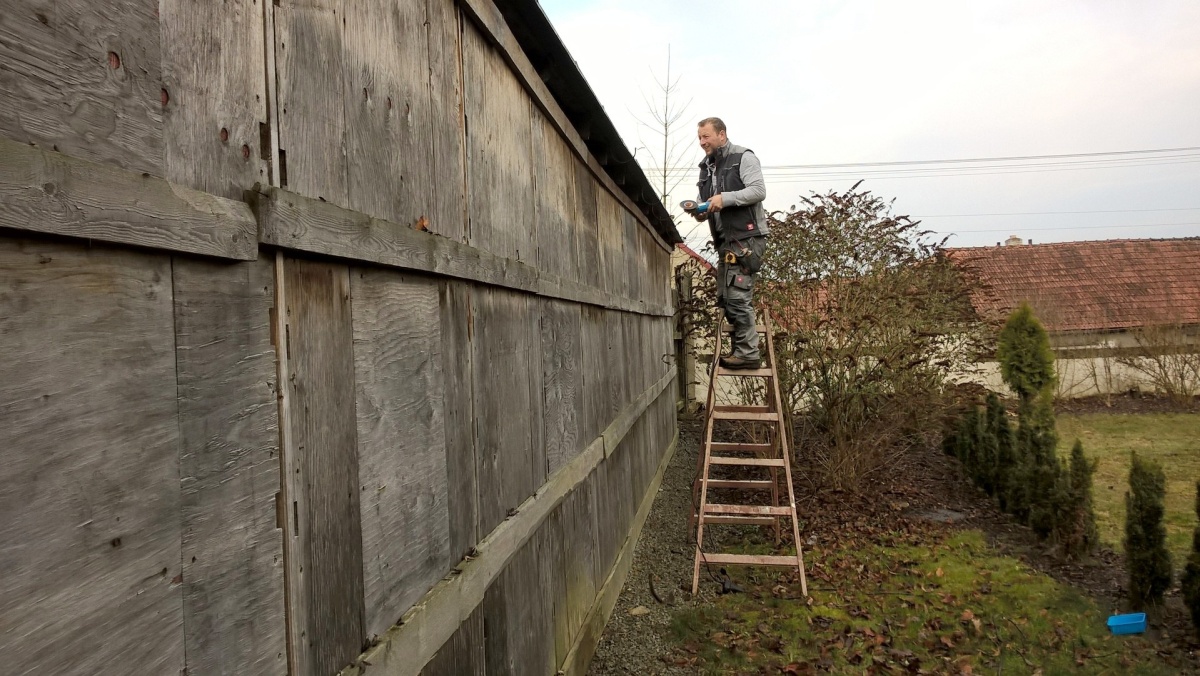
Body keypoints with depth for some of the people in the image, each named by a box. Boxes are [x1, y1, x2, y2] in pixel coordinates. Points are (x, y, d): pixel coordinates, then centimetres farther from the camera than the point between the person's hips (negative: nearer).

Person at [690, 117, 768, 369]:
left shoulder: (743, 157, -3)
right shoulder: (706, 167, 20)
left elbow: (759, 190, -13)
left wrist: (725, 198, -21)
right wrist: (701, 212, 2)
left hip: (746, 237, -8)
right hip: (725, 240, 9)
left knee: (738, 296, -13)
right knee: (725, 298, 8)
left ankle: (748, 352, -7)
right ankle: (740, 348, 16)